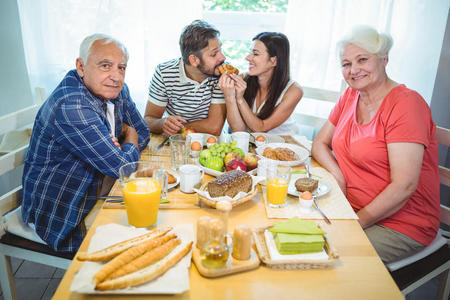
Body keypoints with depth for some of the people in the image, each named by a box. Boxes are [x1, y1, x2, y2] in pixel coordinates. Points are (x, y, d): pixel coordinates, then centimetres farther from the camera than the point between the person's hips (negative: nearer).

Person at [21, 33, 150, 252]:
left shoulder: (117, 91, -2)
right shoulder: (72, 108, -29)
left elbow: (142, 133, 8)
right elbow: (122, 166, -26)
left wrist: (120, 140, -14)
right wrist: (129, 136, -5)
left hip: (97, 191, 8)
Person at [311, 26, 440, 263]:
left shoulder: (406, 104, -18)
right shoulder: (350, 96, 5)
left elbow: (404, 187, -23)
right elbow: (320, 143, 10)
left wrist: (357, 221, -19)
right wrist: (339, 177, -9)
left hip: (399, 224, -6)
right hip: (351, 208, 7)